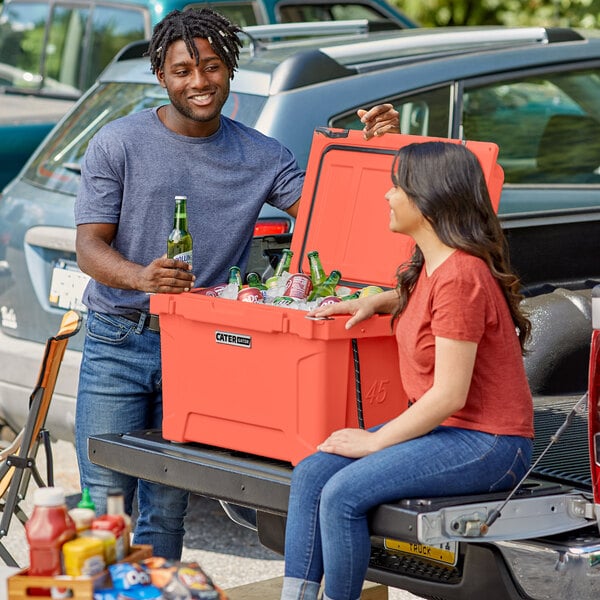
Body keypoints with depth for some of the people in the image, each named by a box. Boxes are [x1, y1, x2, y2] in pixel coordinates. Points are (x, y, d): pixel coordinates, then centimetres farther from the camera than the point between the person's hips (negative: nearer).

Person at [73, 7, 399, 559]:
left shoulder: (262, 157, 7)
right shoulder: (118, 144, -2)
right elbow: (90, 246, -6)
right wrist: (141, 277, -28)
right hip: (118, 342, -2)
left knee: (167, 505, 7)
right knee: (104, 499, -2)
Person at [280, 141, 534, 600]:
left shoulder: (460, 276, -21)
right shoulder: (432, 264, 9)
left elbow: (449, 395, -23)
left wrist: (374, 442, -14)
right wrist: (374, 302, 18)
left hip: (486, 444, -10)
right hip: (439, 426, 10)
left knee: (343, 494, -24)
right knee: (311, 475, -5)